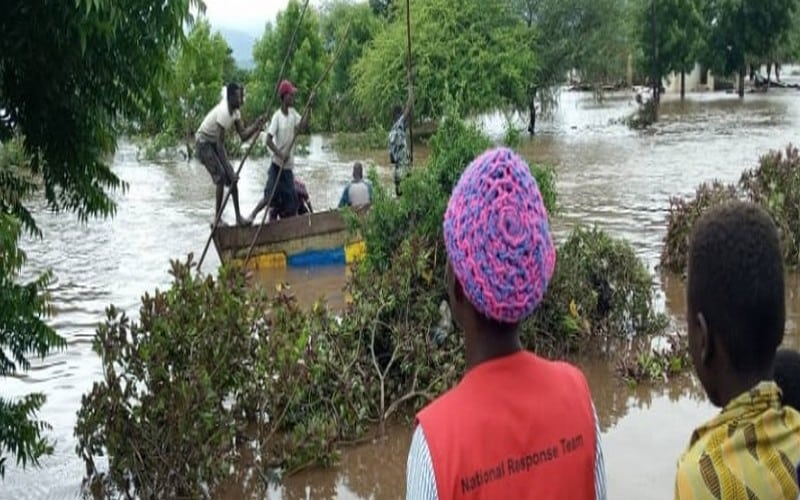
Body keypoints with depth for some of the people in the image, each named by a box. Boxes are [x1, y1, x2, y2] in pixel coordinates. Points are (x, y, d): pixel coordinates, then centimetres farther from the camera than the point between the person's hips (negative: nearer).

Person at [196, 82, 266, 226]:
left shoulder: (235, 111, -5)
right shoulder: (224, 112, -31)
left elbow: (243, 135, -6)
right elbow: (220, 144, -32)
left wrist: (256, 126, -23)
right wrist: (227, 168, -33)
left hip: (215, 142, 8)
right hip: (204, 141, -8)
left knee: (232, 178, 1)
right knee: (221, 177, -17)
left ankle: (238, 216, 6)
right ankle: (217, 219, -9)